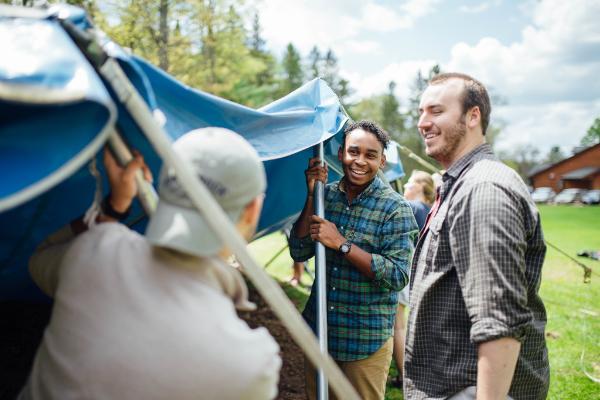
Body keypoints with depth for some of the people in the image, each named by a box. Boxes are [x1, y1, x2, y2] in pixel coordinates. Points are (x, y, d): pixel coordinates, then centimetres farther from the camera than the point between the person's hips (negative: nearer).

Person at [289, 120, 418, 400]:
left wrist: (341, 244, -22)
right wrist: (312, 196, -12)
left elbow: (398, 276, -18)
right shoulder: (326, 195, 2)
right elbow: (299, 253, -3)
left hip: (366, 341, -4)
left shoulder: (394, 208, -11)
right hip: (318, 331, 5)